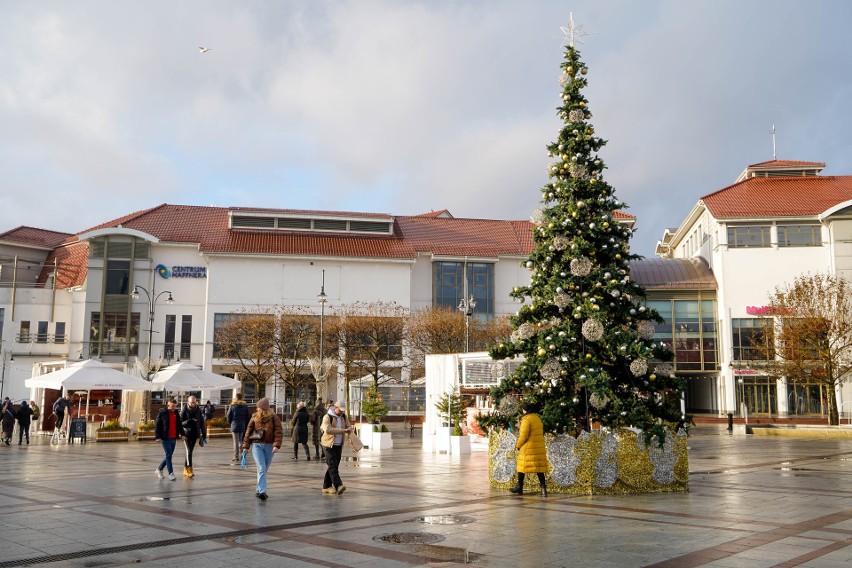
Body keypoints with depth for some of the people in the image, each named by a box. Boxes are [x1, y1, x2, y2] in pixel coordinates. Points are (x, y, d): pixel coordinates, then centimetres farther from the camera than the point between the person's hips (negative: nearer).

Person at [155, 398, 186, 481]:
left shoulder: (176, 414, 11)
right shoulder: (162, 413, -6)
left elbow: (180, 425, 19)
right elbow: (157, 425, -7)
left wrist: (182, 434, 9)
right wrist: (158, 437, -12)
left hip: (174, 438, 6)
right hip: (165, 438, -6)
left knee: (169, 455, 12)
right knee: (169, 455, -7)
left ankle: (159, 469, 29)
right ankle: (171, 473, -1)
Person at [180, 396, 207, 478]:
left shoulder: (198, 410, 2)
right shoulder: (184, 410, -7)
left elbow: (202, 423, 7)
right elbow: (180, 422, -9)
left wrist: (204, 434, 4)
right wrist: (189, 421, -26)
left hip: (195, 434, 4)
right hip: (187, 434, -3)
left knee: (189, 451, 11)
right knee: (189, 451, -14)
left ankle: (185, 469, 22)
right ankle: (190, 470, -18)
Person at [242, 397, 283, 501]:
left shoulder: (274, 418, -1)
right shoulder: (254, 417, 4)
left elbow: (278, 432, -6)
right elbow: (248, 432, 8)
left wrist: (276, 445, -17)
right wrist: (246, 446, 5)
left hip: (269, 446, 0)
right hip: (256, 445, 0)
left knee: (264, 470, 9)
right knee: (261, 469, -11)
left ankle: (259, 490, 21)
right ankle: (262, 491, -16)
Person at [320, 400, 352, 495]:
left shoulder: (343, 417, 10)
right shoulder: (327, 417, -11)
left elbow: (349, 426, 21)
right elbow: (328, 429, -26)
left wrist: (349, 430, -5)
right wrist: (342, 430, -29)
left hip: (339, 445, 7)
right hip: (329, 445, -7)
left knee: (333, 466, 8)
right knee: (333, 465, -15)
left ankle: (326, 486, 15)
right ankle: (338, 486, -25)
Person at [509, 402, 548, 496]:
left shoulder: (526, 419, -15)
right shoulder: (537, 418, 10)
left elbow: (523, 436, -19)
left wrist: (518, 445, -4)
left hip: (528, 448, -7)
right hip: (539, 447, 7)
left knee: (522, 466, 7)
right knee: (539, 467, 8)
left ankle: (519, 487, 15)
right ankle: (543, 486, -2)